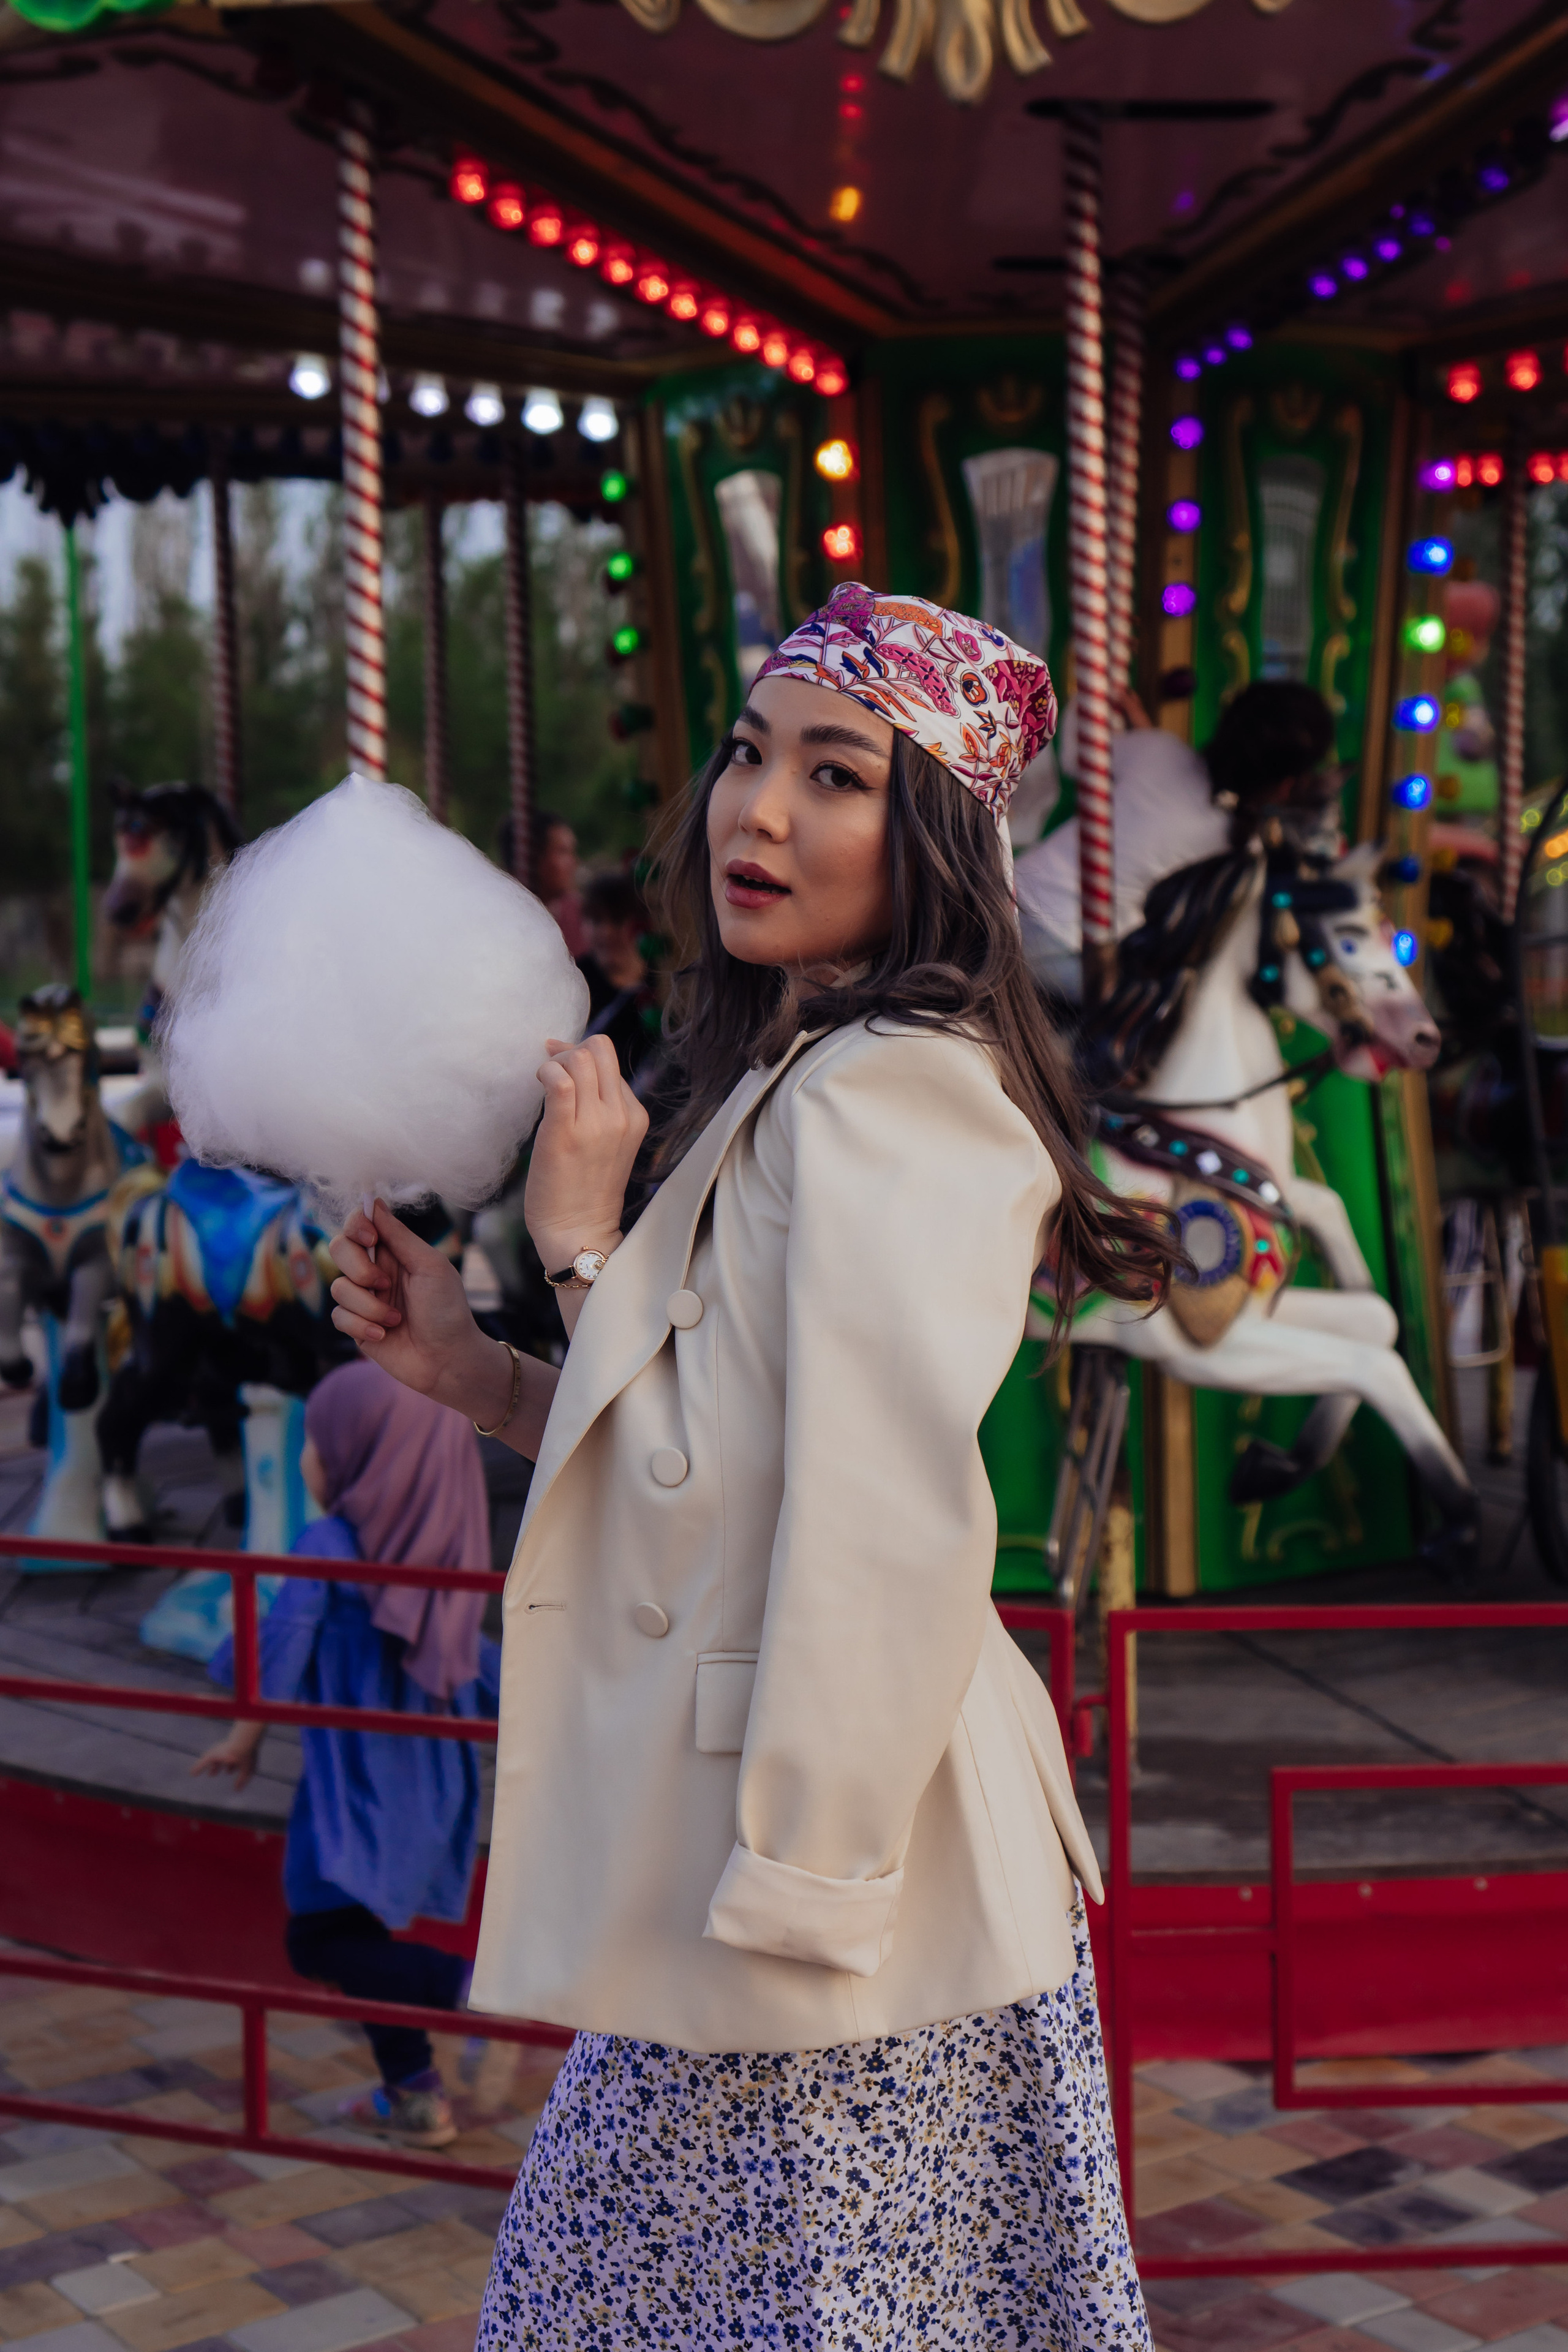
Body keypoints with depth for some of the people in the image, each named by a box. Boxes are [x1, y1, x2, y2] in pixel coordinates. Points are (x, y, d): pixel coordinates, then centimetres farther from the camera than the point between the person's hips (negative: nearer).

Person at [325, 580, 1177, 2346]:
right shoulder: (797, 1077, 14)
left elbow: (877, 1530, -24)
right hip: (758, 1865, 9)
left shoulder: (889, 1095, -17)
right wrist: (471, 1371, 5)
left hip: (819, 1886, -9)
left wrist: (586, 1247, -15)